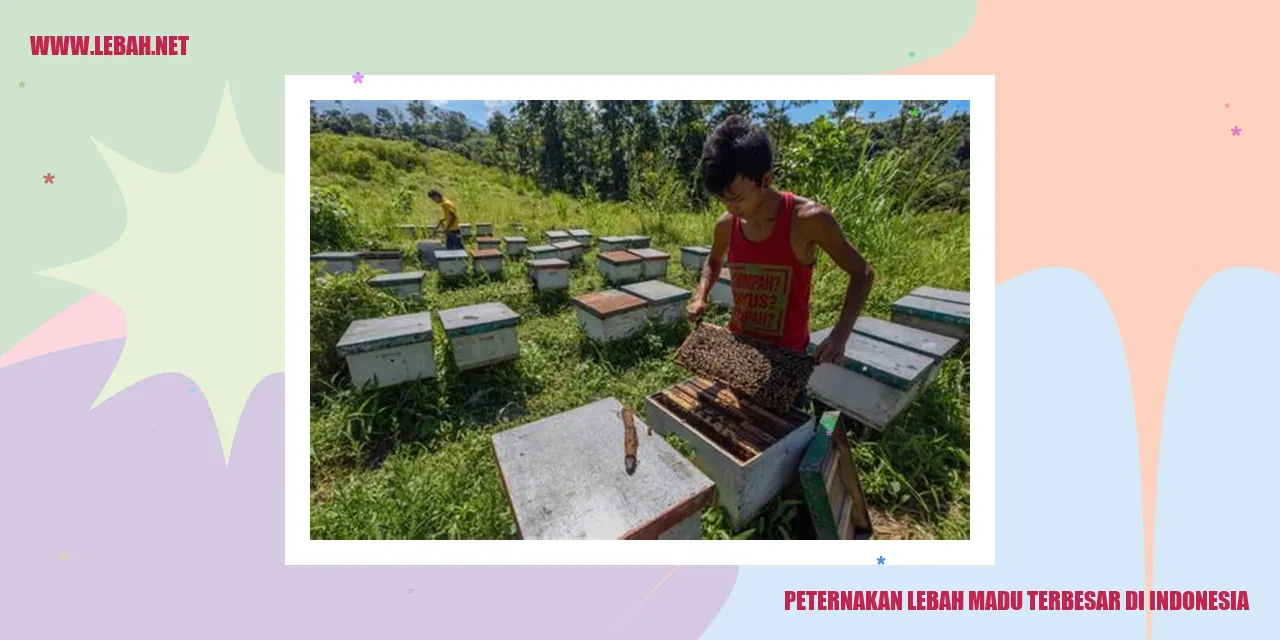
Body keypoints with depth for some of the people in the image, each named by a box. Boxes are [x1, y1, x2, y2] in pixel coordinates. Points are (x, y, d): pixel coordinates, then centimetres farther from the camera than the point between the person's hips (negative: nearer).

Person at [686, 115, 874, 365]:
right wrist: (700, 296, -2)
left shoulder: (807, 219, -21)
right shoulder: (727, 225, -7)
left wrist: (840, 334, -22)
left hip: (786, 353, -4)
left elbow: (862, 273, -9)